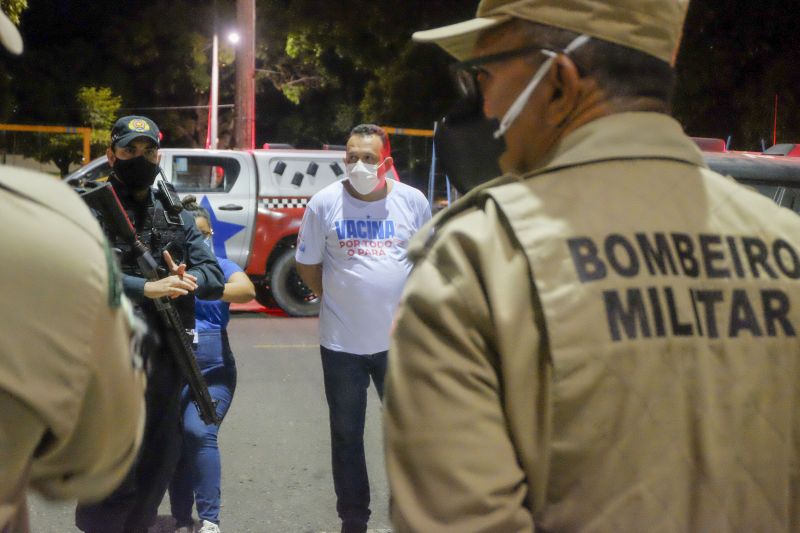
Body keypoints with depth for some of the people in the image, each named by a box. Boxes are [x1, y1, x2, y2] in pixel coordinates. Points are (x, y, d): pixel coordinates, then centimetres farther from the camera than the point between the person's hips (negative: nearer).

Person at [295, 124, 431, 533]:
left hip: (400, 339, 1)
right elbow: (307, 265, 2)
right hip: (342, 342, -1)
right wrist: (338, 300, 0)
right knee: (346, 435, 11)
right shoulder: (324, 203, -8)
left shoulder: (413, 201, -3)